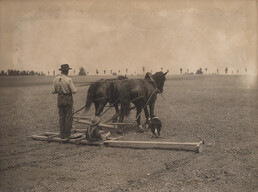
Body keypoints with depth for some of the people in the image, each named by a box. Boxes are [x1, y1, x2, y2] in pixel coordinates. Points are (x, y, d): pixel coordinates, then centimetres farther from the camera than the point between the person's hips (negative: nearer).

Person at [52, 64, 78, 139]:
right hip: (68, 99, -5)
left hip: (60, 99, 5)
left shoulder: (56, 79, -1)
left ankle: (62, 134, 18)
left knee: (61, 117, 14)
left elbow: (53, 91, 2)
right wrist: (76, 90, 7)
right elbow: (74, 91, -15)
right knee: (68, 117, 5)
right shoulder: (68, 79, -16)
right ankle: (67, 135, 8)